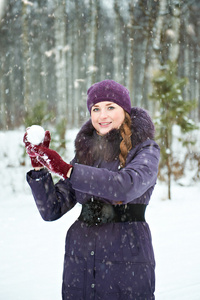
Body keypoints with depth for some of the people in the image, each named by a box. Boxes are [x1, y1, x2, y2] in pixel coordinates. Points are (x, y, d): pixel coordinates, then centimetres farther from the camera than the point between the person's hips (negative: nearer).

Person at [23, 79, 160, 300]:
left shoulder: (145, 150, -2)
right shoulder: (85, 151, 10)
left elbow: (128, 186, -25)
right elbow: (51, 211, 5)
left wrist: (66, 170, -26)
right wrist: (39, 166, -8)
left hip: (127, 264, -4)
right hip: (80, 262, 4)